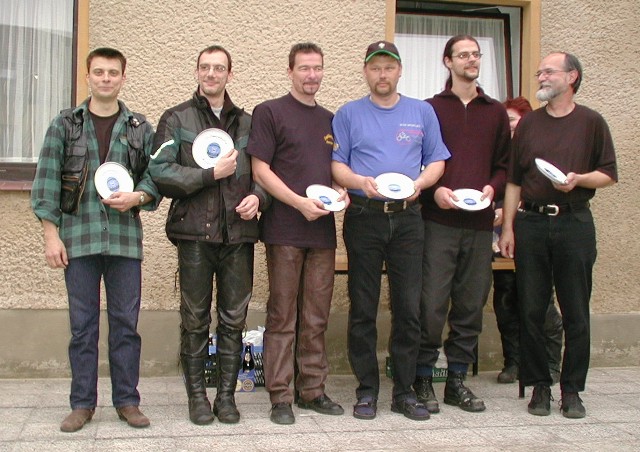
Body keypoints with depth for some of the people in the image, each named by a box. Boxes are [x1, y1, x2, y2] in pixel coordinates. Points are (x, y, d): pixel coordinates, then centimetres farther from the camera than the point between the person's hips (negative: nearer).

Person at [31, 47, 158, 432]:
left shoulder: (140, 128, 10)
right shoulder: (64, 125, 7)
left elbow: (156, 176, 8)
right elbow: (46, 181, 4)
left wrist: (137, 197, -13)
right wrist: (51, 234, -4)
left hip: (125, 237, 0)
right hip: (78, 237, 0)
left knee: (126, 322, 3)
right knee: (82, 324, 5)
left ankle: (127, 400, 14)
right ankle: (83, 403, 14)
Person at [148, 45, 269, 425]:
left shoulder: (247, 123, 15)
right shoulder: (177, 119, 6)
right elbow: (160, 171, -6)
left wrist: (257, 197, -5)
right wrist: (211, 174, -12)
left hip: (239, 232, 2)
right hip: (195, 232, -2)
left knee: (234, 319, 6)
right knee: (195, 319, 5)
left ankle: (227, 395, 16)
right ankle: (197, 395, 16)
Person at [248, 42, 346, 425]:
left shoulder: (331, 120, 18)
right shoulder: (270, 112, 1)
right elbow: (260, 169, -6)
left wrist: (340, 191, 1)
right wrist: (300, 203, -15)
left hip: (323, 229, 5)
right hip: (285, 230, -5)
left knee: (316, 317, 10)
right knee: (282, 316, -1)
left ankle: (313, 390, 20)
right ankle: (280, 396, 6)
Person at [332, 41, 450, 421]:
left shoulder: (422, 112, 12)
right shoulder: (349, 114, 8)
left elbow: (437, 162, 10)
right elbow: (337, 165, 3)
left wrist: (420, 183, -10)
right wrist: (361, 182, -17)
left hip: (408, 217, 1)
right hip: (364, 216, -1)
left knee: (409, 307, 1)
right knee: (363, 308, 2)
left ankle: (405, 391, 11)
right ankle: (367, 390, 12)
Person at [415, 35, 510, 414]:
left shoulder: (496, 112, 16)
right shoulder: (430, 109, 7)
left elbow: (505, 164, 17)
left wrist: (493, 188, -2)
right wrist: (434, 190, -11)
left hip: (480, 223, 3)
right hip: (438, 220, -3)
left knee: (471, 304, 6)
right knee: (432, 303, -6)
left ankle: (457, 379, 18)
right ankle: (424, 378, 8)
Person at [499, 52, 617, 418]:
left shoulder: (591, 122, 5)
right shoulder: (529, 123, 12)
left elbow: (608, 175, 4)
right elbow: (514, 180, 12)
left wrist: (577, 179, -16)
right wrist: (508, 227, 5)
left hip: (575, 223, -2)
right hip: (531, 221, 2)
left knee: (576, 312, 1)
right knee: (531, 310, 3)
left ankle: (572, 389, 12)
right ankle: (539, 385, 14)